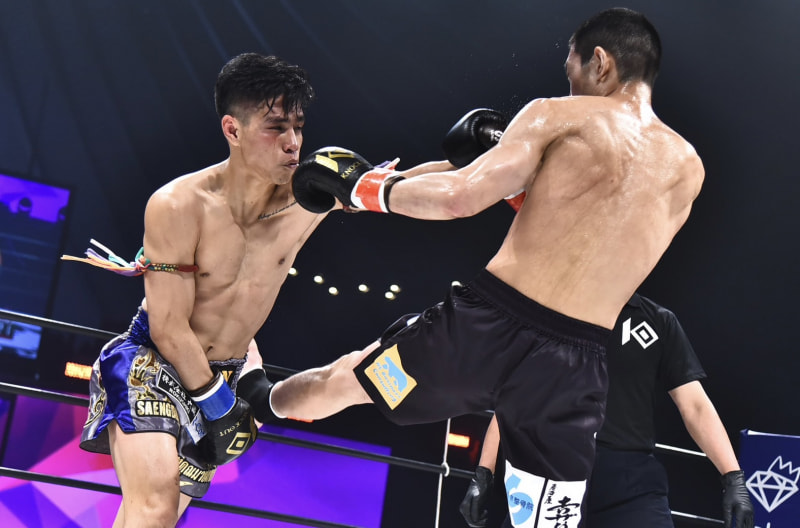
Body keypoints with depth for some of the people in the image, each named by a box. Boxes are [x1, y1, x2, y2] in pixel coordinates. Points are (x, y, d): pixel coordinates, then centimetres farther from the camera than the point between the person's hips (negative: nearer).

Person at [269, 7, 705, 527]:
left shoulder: (559, 116, -3)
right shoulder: (687, 168, 9)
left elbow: (459, 197, -11)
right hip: (573, 365, 3)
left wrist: (366, 186, 5)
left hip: (486, 323, -2)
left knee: (338, 381, 26)